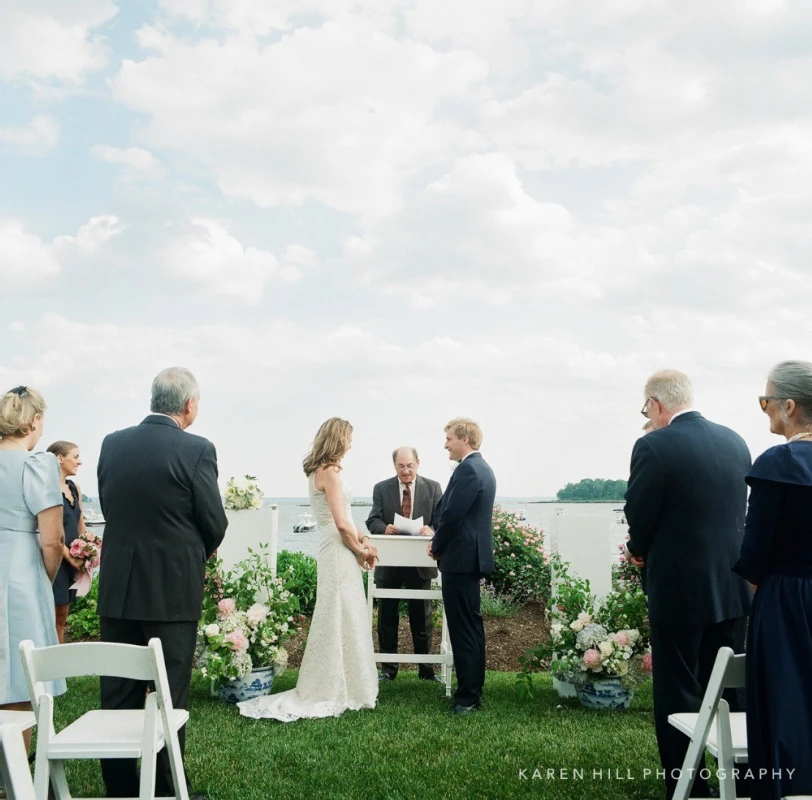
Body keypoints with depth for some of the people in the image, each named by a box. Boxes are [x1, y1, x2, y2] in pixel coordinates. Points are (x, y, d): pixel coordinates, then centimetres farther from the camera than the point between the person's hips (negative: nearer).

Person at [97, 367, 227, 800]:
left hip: (118, 587, 5)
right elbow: (215, 523, -9)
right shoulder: (196, 449, -13)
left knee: (119, 694, 13)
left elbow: (108, 507, 8)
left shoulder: (112, 444, 2)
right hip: (173, 590, -4)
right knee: (170, 695, 6)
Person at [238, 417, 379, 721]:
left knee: (338, 621, 14)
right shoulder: (330, 471, -15)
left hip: (336, 551, 10)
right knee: (341, 621, -3)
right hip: (340, 553, -10)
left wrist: (363, 541, 8)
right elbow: (342, 524, -20)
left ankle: (327, 689, 21)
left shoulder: (320, 470, 14)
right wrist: (360, 550, -6)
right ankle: (339, 692, 5)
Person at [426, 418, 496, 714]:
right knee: (471, 625, 16)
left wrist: (437, 548, -6)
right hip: (473, 556, 11)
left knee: (463, 628, -6)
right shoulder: (481, 467, 15)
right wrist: (438, 540, 7)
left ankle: (468, 696, -1)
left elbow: (452, 515, -21)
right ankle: (474, 689, 24)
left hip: (461, 557, -11)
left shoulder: (468, 469, -17)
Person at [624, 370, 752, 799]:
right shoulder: (735, 442, 5)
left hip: (679, 591, -6)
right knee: (730, 694, 17)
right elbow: (738, 510, 11)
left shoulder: (654, 446, -15)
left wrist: (638, 550, 12)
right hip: (732, 587, 6)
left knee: (678, 699, 6)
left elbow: (639, 517, -11)